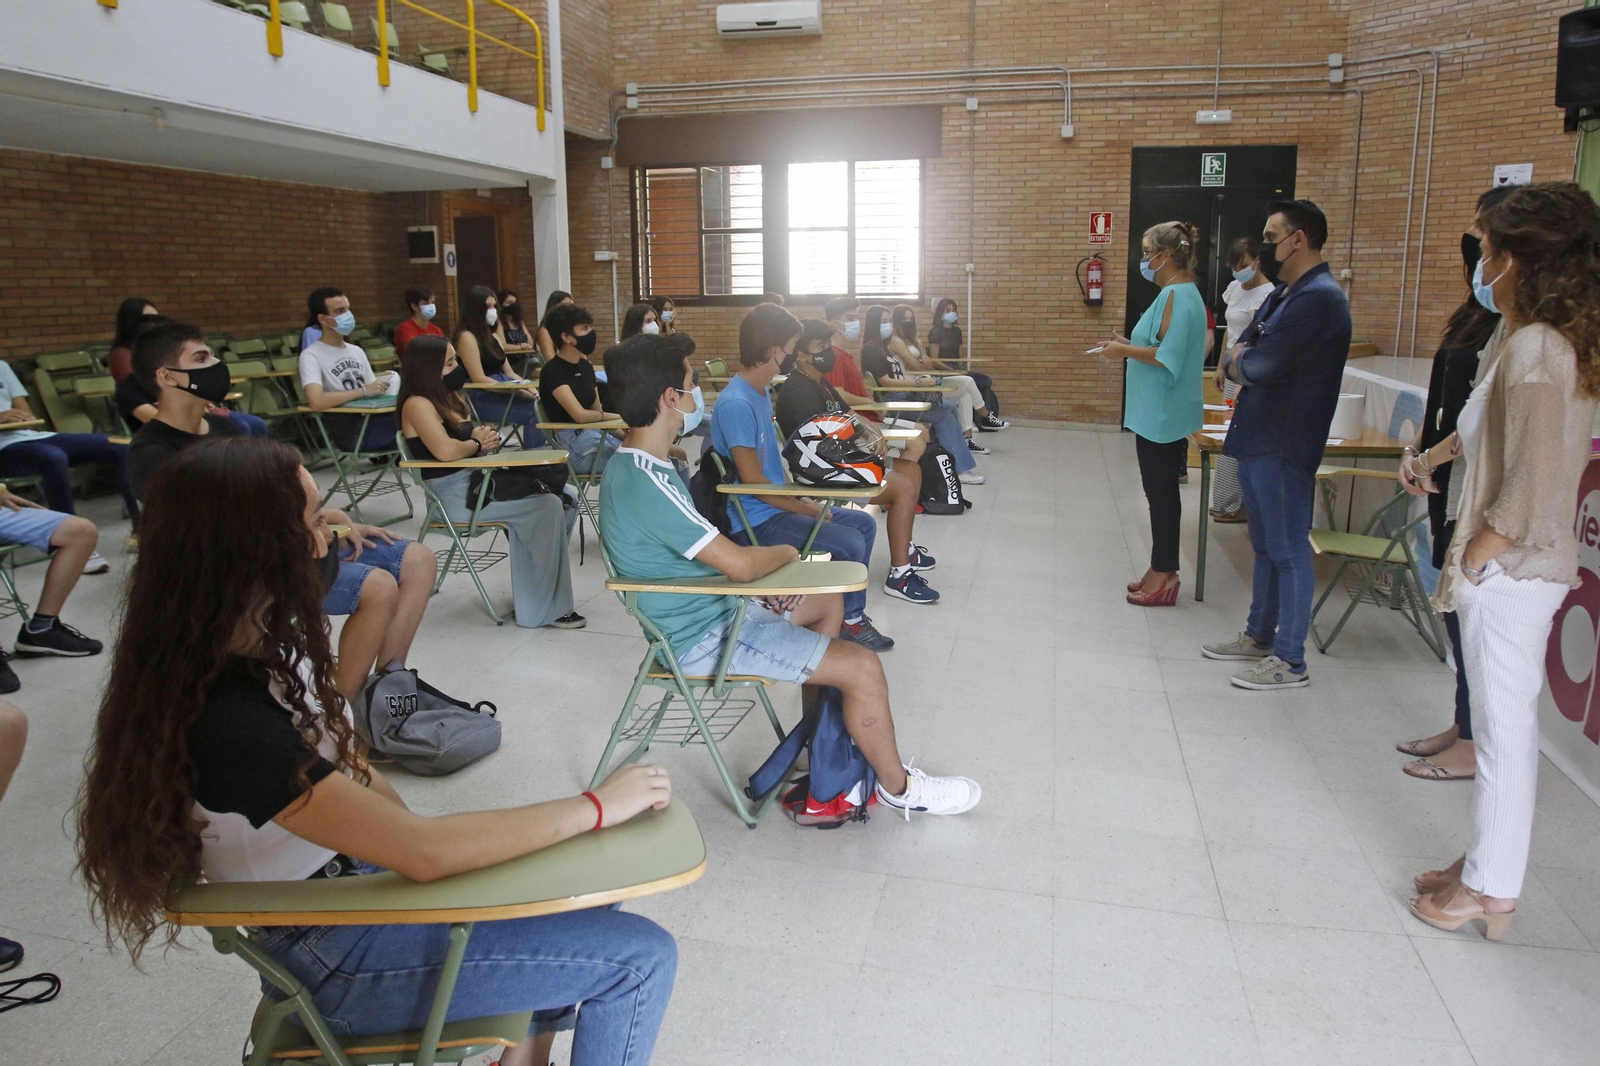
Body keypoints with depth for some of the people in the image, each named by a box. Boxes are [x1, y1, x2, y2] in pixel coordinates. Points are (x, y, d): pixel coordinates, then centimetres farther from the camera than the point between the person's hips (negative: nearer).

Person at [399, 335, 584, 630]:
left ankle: (534, 591, -1)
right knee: (546, 508, -23)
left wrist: (486, 437, -3)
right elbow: (446, 451, -26)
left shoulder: (451, 399, 18)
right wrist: (476, 443, -6)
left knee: (566, 498, -7)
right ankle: (543, 608, -15)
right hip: (453, 495, -9)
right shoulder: (418, 404, -10)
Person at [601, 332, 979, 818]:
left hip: (714, 607, 11)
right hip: (704, 638, -11)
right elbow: (740, 565, -29)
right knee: (864, 669, -13)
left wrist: (767, 556, -2)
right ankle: (898, 788, 12)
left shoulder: (633, 467, 5)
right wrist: (784, 553, -8)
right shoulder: (645, 484, -29)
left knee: (828, 599, 23)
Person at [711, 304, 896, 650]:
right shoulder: (736, 403, -22)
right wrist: (807, 510, -13)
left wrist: (801, 497, 3)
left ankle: (852, 610, 21)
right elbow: (753, 481, -22)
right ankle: (849, 622, 5)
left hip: (780, 503, 10)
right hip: (756, 520, -10)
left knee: (865, 524, 12)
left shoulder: (762, 393, 9)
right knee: (850, 542, -18)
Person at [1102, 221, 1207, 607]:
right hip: (1165, 414, 10)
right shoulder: (1184, 293, 15)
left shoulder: (1175, 296, -17)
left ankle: (1164, 575, 6)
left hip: (1161, 415, -10)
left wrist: (1126, 351, -13)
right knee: (1163, 492, 14)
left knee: (1161, 493, -3)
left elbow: (1169, 357, -24)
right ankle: (1162, 571, 22)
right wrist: (1131, 346, 12)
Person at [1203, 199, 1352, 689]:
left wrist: (1240, 361, -1)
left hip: (1285, 446, -10)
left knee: (1289, 551, -3)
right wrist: (1243, 361, -9)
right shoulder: (1281, 296, 17)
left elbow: (1260, 367, -22)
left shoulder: (1319, 298, -16)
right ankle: (1259, 637, 30)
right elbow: (1234, 359, 13)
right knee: (1265, 546, 18)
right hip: (1257, 440, 10)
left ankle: (1290, 662, 6)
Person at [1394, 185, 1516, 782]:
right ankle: (1464, 725, 29)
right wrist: (1415, 453, 5)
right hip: (1448, 485, 9)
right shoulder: (1478, 313, 13)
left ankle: (1473, 746, 13)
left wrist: (1431, 459, -12)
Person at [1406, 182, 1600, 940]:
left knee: (1504, 727, 2)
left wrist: (1470, 562, -15)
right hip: (1518, 569, 10)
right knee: (1502, 721, 18)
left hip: (1509, 573, -9)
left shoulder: (1534, 350, -20)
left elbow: (1535, 488, -24)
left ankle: (1490, 891, 16)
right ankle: (1487, 863, 32)